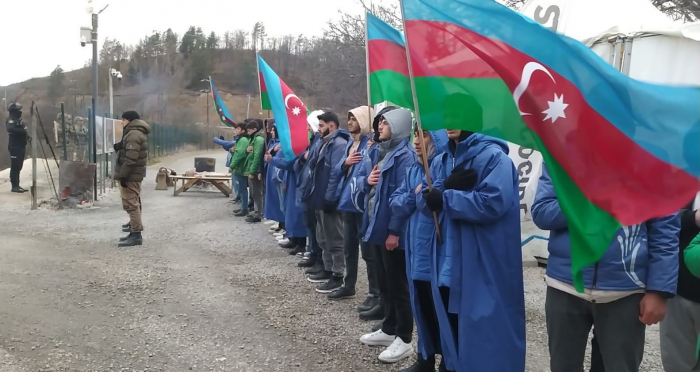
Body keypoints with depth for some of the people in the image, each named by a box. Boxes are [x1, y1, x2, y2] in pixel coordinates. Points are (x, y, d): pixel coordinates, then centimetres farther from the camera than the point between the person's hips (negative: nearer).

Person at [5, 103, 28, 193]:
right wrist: (23, 131, -30)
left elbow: (22, 132, 21)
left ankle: (17, 185, 16)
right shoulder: (11, 120, -10)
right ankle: (14, 186, -5)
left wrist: (27, 136, 2)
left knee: (18, 167, 11)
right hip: (14, 147, -9)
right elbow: (10, 129, -31)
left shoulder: (20, 120, 17)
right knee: (15, 167, -7)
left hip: (21, 146, 9)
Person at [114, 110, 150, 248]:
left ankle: (136, 235, -11)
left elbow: (131, 158, -24)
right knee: (133, 203, 15)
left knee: (130, 204, -10)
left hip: (130, 175, -11)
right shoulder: (137, 133, 18)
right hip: (134, 174, 11)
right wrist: (120, 147, 4)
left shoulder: (133, 134, -17)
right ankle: (135, 232, 23)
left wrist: (123, 175, -22)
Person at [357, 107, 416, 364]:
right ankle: (388, 330, 30)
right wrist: (366, 180, -4)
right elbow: (362, 178, 20)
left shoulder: (405, 155, -15)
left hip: (392, 230, -9)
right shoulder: (381, 151, 14)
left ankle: (404, 340, 11)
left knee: (398, 285, 0)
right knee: (384, 283, 17)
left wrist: (394, 230, -23)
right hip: (377, 226, 9)